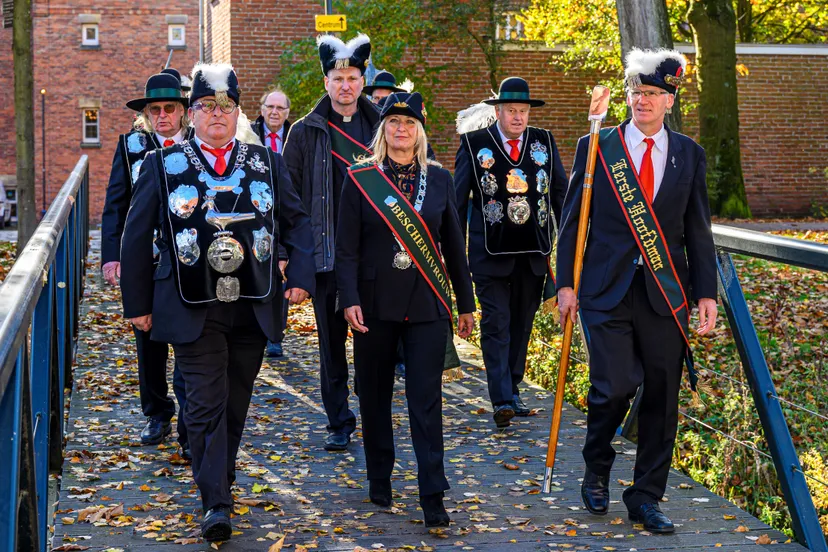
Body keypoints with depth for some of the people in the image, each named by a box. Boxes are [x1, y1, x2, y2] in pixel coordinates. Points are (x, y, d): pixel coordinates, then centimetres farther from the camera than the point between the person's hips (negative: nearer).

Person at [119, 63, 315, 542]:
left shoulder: (267, 163, 7)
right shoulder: (163, 165, 2)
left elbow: (297, 220, 11)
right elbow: (137, 237, 5)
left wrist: (301, 275, -4)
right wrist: (138, 304, 3)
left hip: (254, 306, 3)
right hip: (193, 308, -2)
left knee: (236, 403, 13)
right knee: (207, 405, -6)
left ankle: (221, 477, 32)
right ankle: (216, 504, -3)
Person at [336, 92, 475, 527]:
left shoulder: (438, 178, 6)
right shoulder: (361, 178, 0)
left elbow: (454, 246, 9)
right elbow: (347, 247, -4)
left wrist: (466, 304, 10)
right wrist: (349, 300, -14)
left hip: (427, 306, 0)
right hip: (375, 305, 0)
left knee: (426, 400, -2)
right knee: (374, 395, 11)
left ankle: (433, 497, 2)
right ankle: (379, 479, 28)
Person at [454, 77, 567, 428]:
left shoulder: (545, 142, 8)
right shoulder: (474, 143, 1)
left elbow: (561, 192, 12)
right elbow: (458, 198, 4)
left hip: (533, 251, 3)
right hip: (491, 251, -3)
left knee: (522, 323, 11)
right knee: (496, 322, -9)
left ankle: (512, 391, 24)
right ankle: (502, 401, -11)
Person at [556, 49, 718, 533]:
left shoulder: (690, 155, 9)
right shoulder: (596, 148, 3)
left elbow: (698, 231, 10)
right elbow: (573, 220, 4)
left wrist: (706, 293, 5)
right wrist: (566, 283, -2)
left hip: (666, 293, 2)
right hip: (608, 290, -2)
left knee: (661, 398, 5)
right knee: (614, 385, -12)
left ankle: (647, 498, 19)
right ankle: (597, 472, 17)